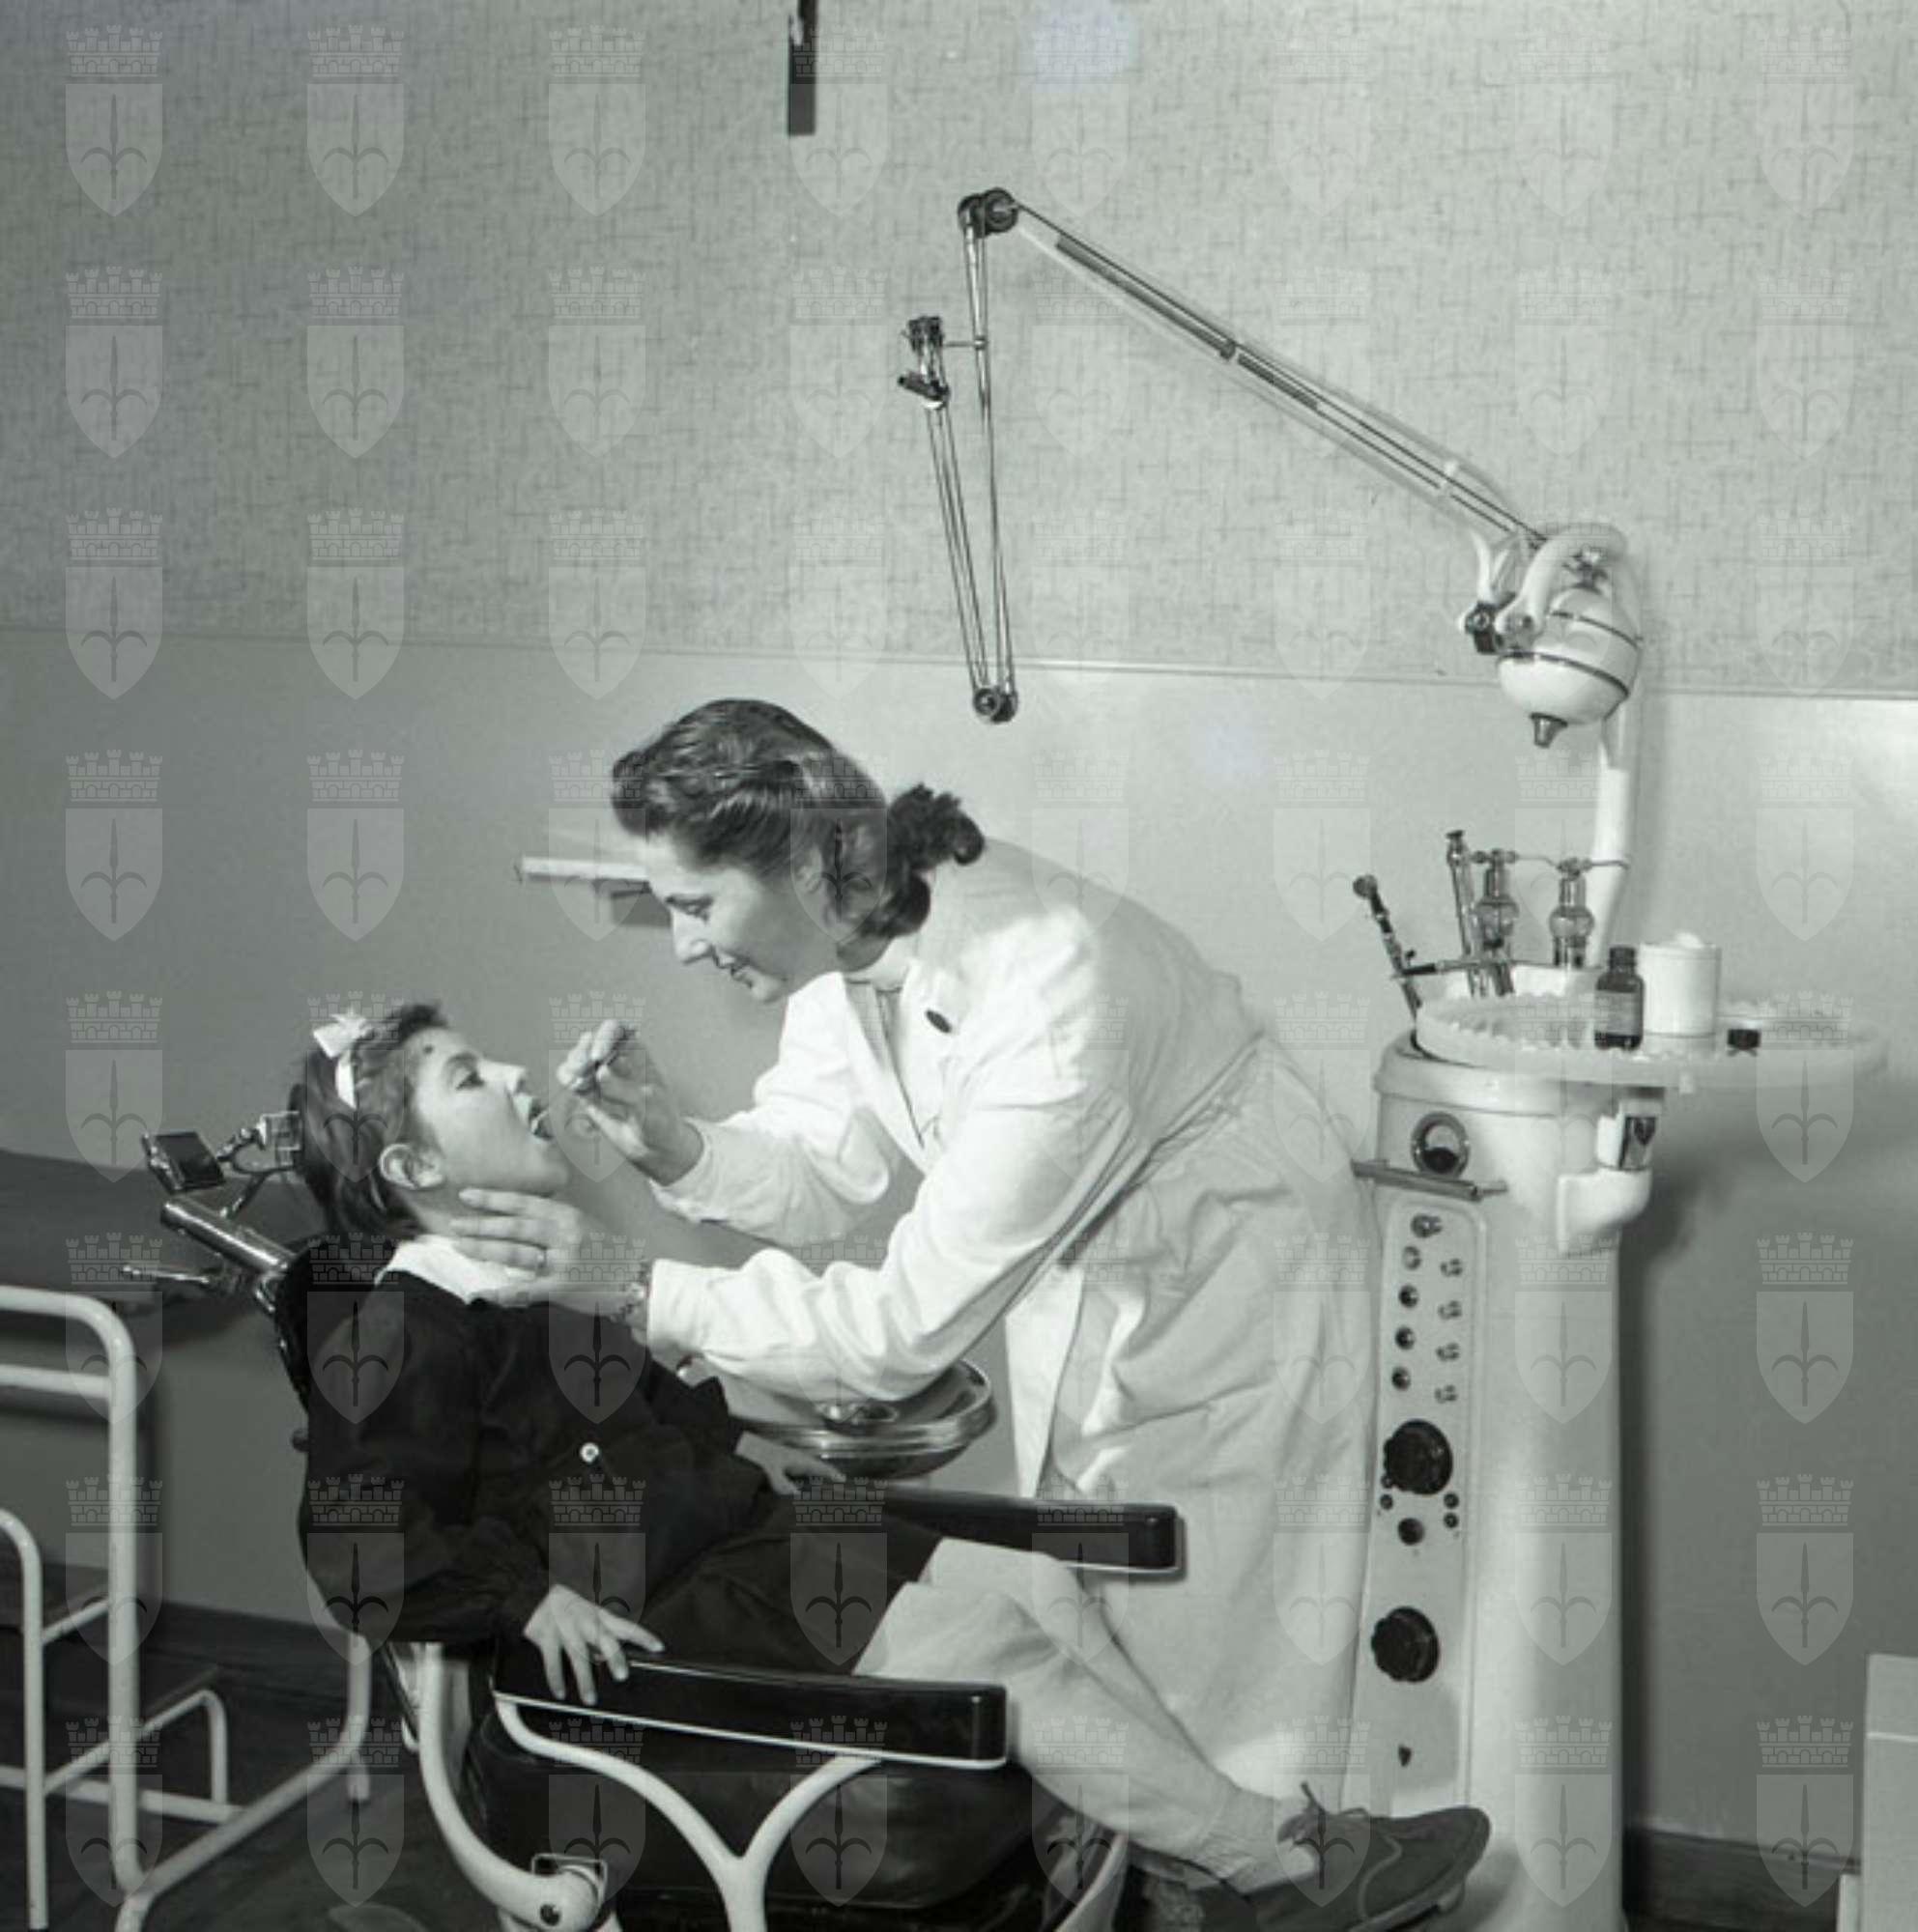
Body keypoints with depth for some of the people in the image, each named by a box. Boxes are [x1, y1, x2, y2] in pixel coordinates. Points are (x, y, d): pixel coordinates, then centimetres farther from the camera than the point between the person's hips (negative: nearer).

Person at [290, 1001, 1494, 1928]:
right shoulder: (406, 1333, -16)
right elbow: (359, 1543, -20)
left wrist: (725, 1443, 18)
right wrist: (532, 1594, -25)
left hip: (738, 1536, 10)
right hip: (651, 1614, -10)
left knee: (1032, 1581, -5)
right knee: (988, 1647, -17)